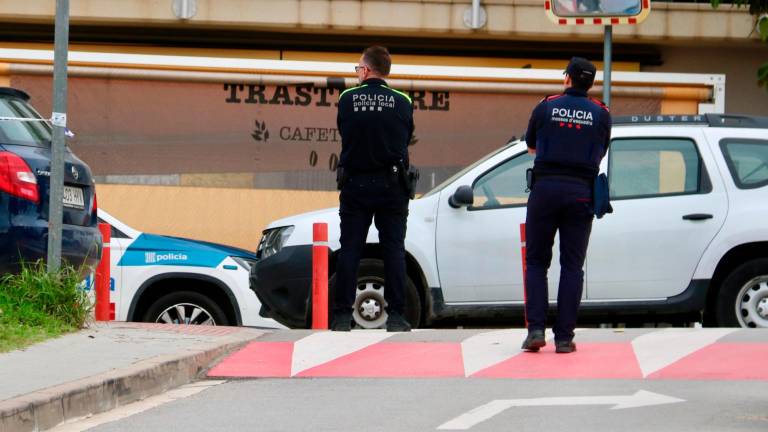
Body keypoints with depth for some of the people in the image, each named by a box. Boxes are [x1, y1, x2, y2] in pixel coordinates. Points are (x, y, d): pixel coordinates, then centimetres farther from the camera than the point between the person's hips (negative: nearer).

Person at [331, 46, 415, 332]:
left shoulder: (347, 99, -4)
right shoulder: (402, 103, -3)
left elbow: (344, 134, 6)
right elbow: (407, 139, 7)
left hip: (355, 185, 0)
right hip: (391, 186, 0)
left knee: (349, 251, 4)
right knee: (394, 250, 3)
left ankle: (342, 316, 0)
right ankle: (396, 316, -2)